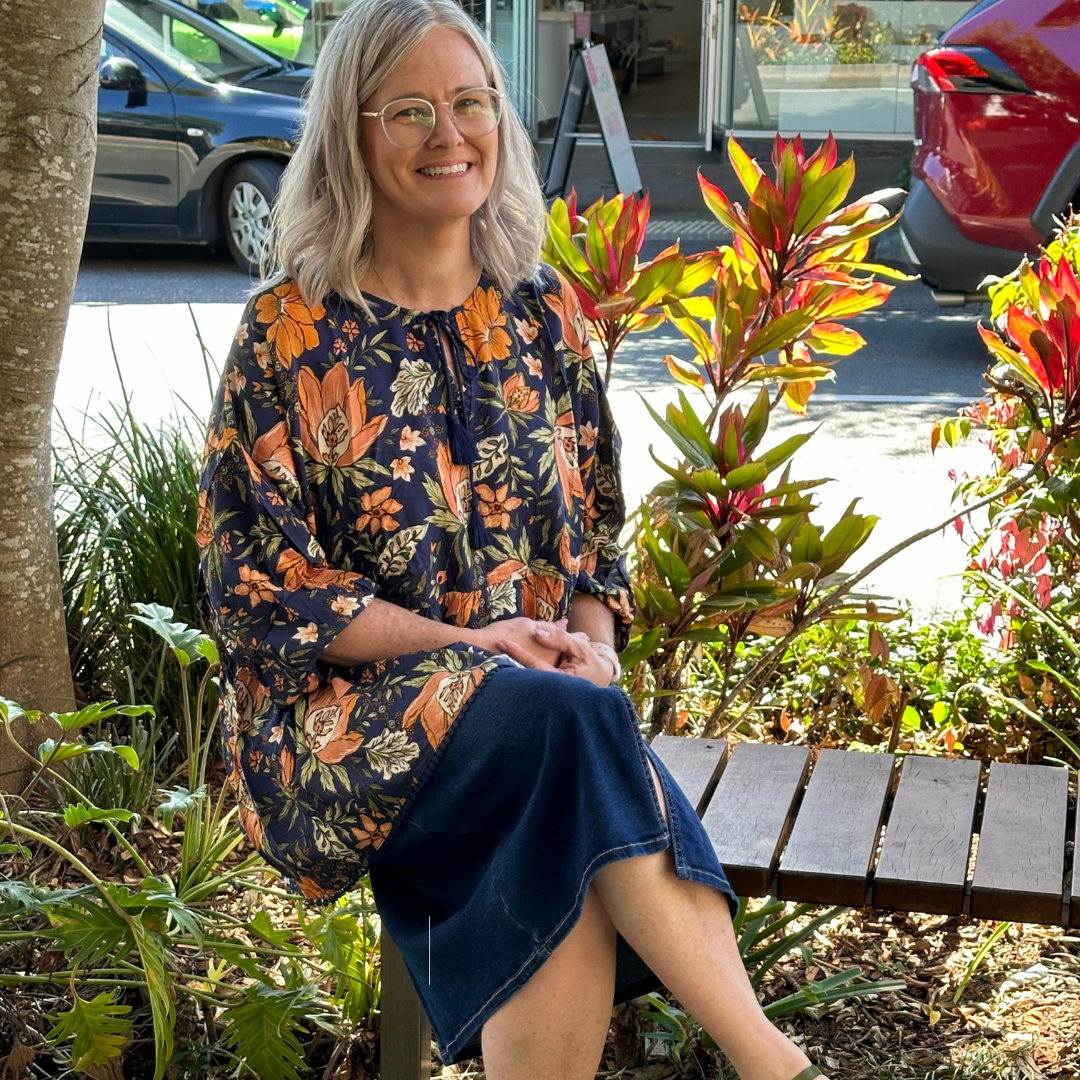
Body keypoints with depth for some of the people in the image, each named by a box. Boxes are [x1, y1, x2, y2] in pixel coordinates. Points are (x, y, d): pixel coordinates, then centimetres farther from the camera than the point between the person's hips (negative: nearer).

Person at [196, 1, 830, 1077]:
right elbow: (257, 582, -5)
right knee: (562, 721, -34)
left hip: (544, 701, 3)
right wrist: (465, 642, -14)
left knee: (561, 880, -33)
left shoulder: (542, 313, 12)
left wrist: (589, 638, -6)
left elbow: (597, 528, 17)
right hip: (346, 716, -3)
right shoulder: (290, 333, -1)